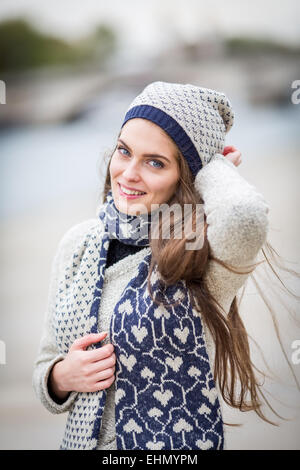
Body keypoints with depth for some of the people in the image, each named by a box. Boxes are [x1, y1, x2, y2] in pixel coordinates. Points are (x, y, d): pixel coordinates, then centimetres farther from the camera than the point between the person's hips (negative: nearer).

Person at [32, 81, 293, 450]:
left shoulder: (203, 254, -17)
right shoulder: (78, 243, -3)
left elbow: (244, 215, -42)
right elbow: (47, 363, 6)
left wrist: (215, 167, -21)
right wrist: (62, 377, -16)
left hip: (181, 446, -4)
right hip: (81, 440, 4)